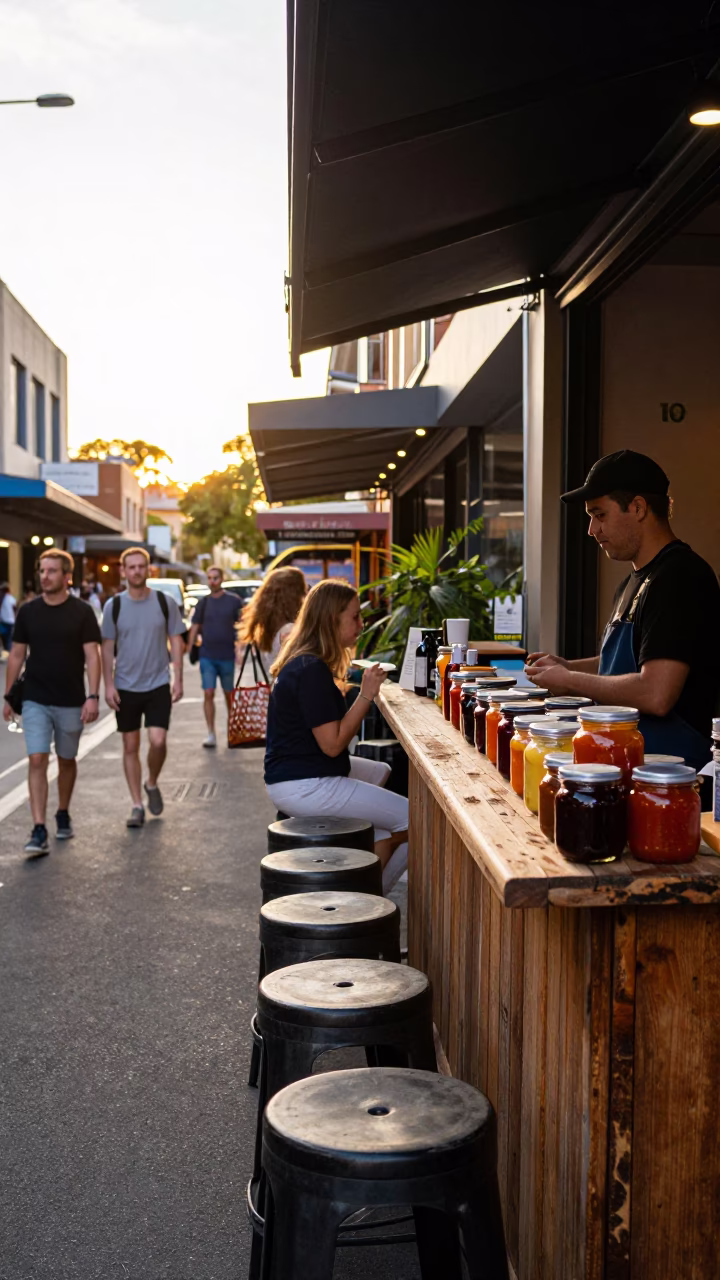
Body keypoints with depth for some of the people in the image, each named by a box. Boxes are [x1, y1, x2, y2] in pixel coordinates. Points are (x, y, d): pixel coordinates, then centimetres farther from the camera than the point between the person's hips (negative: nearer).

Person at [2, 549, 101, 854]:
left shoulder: (81, 611, -4)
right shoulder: (28, 611, 2)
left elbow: (92, 656, -6)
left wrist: (93, 696, -15)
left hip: (71, 702, -1)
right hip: (35, 700, 1)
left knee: (66, 760, 13)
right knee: (37, 761, -9)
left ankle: (63, 815, 34)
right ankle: (39, 831, -10)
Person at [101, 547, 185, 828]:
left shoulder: (165, 602, -1)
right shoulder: (114, 606, -1)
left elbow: (176, 641, 3)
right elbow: (107, 647, 3)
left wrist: (178, 679, -3)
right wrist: (109, 685, -4)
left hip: (158, 684, -1)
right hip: (126, 687, 1)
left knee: (158, 741, -12)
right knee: (130, 746, 6)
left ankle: (152, 784, 17)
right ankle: (137, 805, 16)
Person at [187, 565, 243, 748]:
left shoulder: (234, 601, -1)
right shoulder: (202, 602, 6)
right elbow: (195, 628, 9)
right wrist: (189, 650, 3)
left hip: (227, 656, -1)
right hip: (207, 656, 1)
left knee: (229, 694, 10)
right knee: (208, 694, -5)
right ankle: (211, 734, -3)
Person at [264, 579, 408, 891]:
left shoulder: (302, 662, 11)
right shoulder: (313, 670, -21)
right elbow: (332, 744, -22)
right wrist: (366, 694, -17)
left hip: (294, 775, 11)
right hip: (303, 786, -11)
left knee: (381, 771, 32)